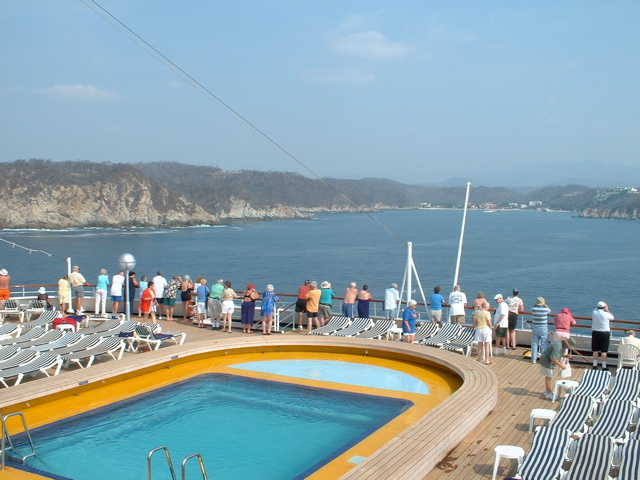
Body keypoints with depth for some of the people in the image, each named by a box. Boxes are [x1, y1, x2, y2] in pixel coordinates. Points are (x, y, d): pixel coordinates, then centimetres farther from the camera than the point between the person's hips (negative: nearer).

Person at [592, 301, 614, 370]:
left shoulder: (594, 312, -4)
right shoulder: (606, 314, -14)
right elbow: (612, 318, 7)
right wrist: (607, 310, 11)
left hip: (595, 333, 3)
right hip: (605, 333, -3)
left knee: (595, 350, 10)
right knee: (604, 351, 1)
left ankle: (595, 365, 13)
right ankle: (604, 366, 5)